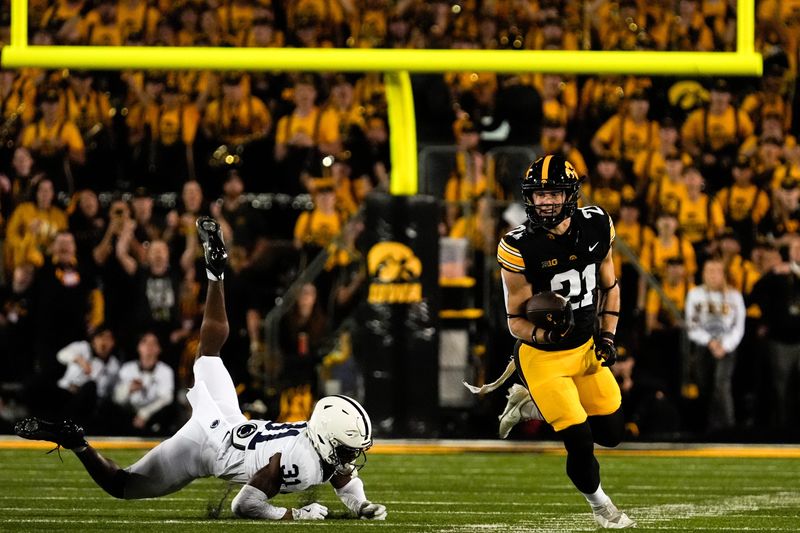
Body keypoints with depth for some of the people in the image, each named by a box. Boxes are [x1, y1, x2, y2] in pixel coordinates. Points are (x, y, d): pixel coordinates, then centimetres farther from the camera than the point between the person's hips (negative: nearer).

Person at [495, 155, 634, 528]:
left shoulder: (597, 226, -8)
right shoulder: (520, 247, -22)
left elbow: (609, 286, 9)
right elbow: (516, 320, -15)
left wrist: (607, 335, 0)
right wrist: (542, 334, -36)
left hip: (586, 348, 5)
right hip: (543, 357, -5)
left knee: (611, 433, 10)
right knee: (581, 445, -9)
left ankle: (534, 401, 32)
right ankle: (598, 504, 23)